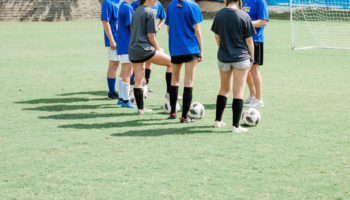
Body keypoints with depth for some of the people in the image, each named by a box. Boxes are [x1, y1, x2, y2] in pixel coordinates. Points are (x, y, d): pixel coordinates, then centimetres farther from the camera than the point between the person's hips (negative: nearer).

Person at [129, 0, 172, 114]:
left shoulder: (136, 11, 16)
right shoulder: (150, 12, -9)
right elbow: (150, 35, -13)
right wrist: (158, 49, 3)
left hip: (133, 49, 8)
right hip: (144, 49, -8)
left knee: (138, 81, 9)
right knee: (171, 62, 6)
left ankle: (141, 108, 10)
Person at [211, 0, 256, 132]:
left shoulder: (219, 15, -2)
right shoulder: (244, 16, -11)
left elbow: (217, 37, 8)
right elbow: (249, 40, -7)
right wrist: (251, 58, 5)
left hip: (223, 58, 4)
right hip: (241, 58, -4)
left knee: (224, 89, 20)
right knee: (238, 91, 1)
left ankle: (218, 121, 24)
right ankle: (235, 125, 0)